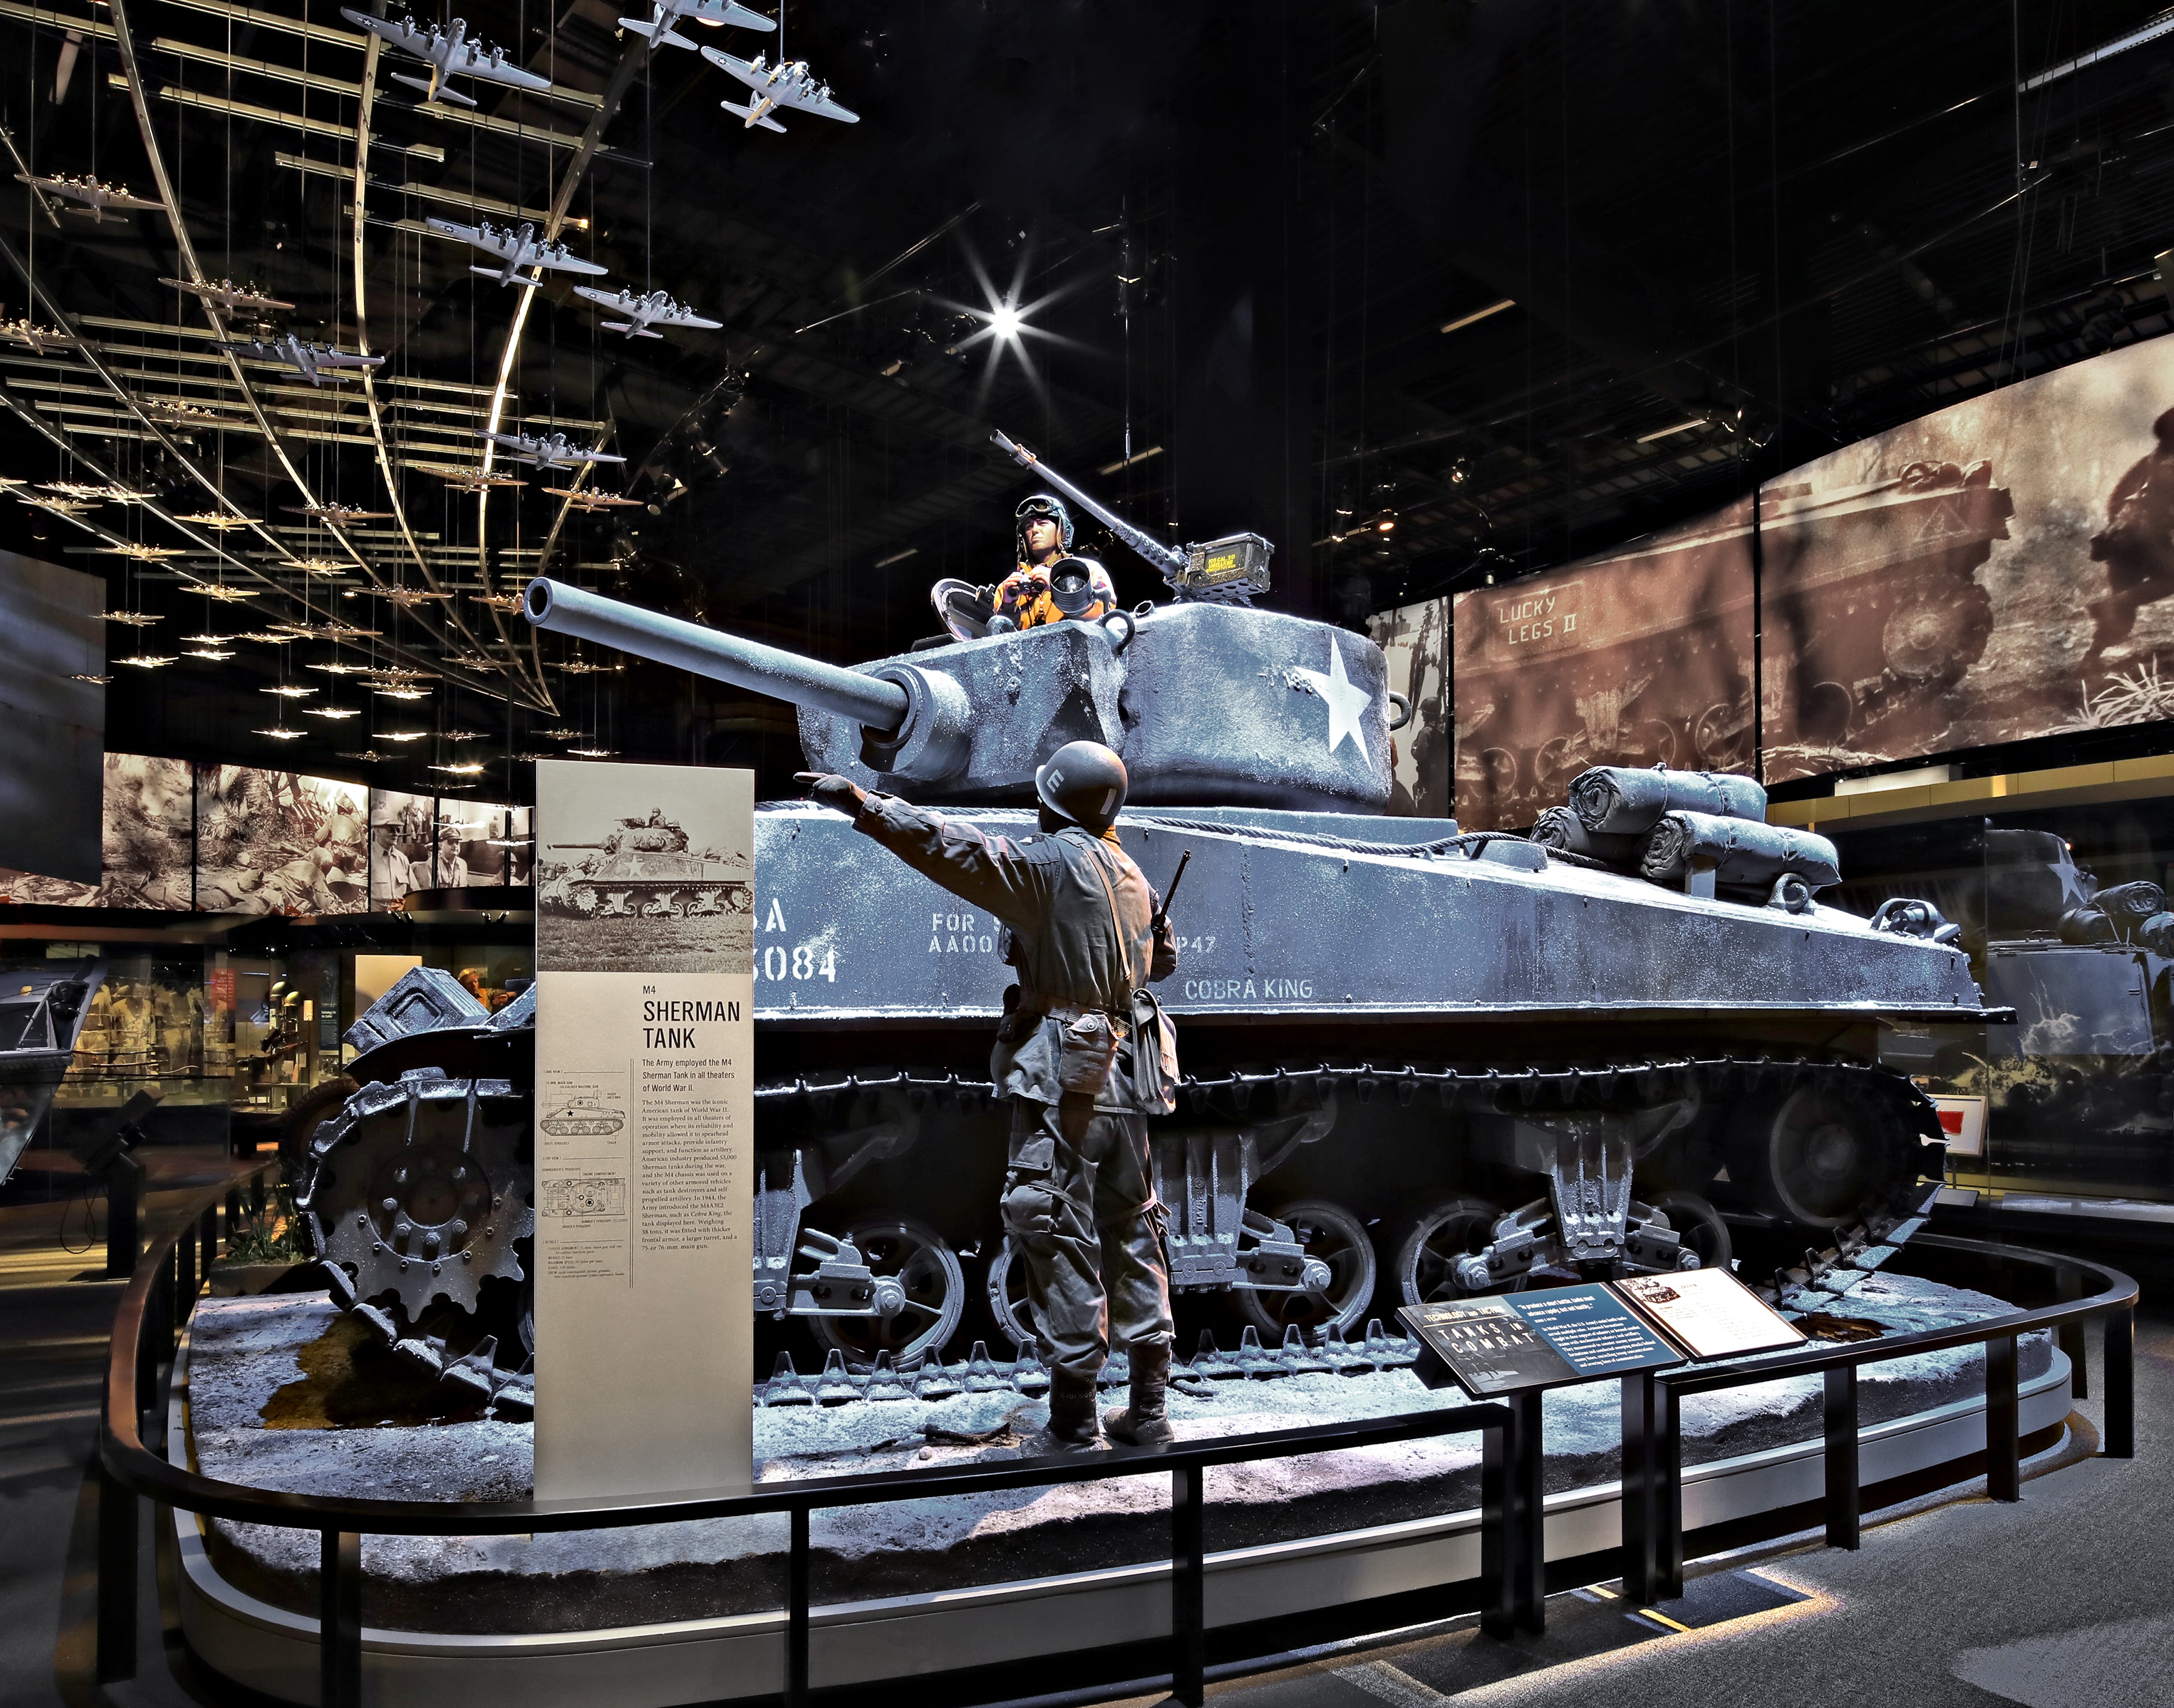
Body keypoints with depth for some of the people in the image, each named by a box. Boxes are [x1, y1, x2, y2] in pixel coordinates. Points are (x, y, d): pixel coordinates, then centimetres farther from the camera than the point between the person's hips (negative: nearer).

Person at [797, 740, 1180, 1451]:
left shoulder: (1051, 863, -10)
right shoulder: (1133, 877, 13)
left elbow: (958, 850, -22)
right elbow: (1165, 956, 29)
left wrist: (862, 803, -24)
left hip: (1064, 1081, -8)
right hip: (1128, 1086, 8)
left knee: (1060, 1239, -1)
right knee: (1133, 1235, 14)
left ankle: (1073, 1419, 4)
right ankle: (1148, 1406, 21)